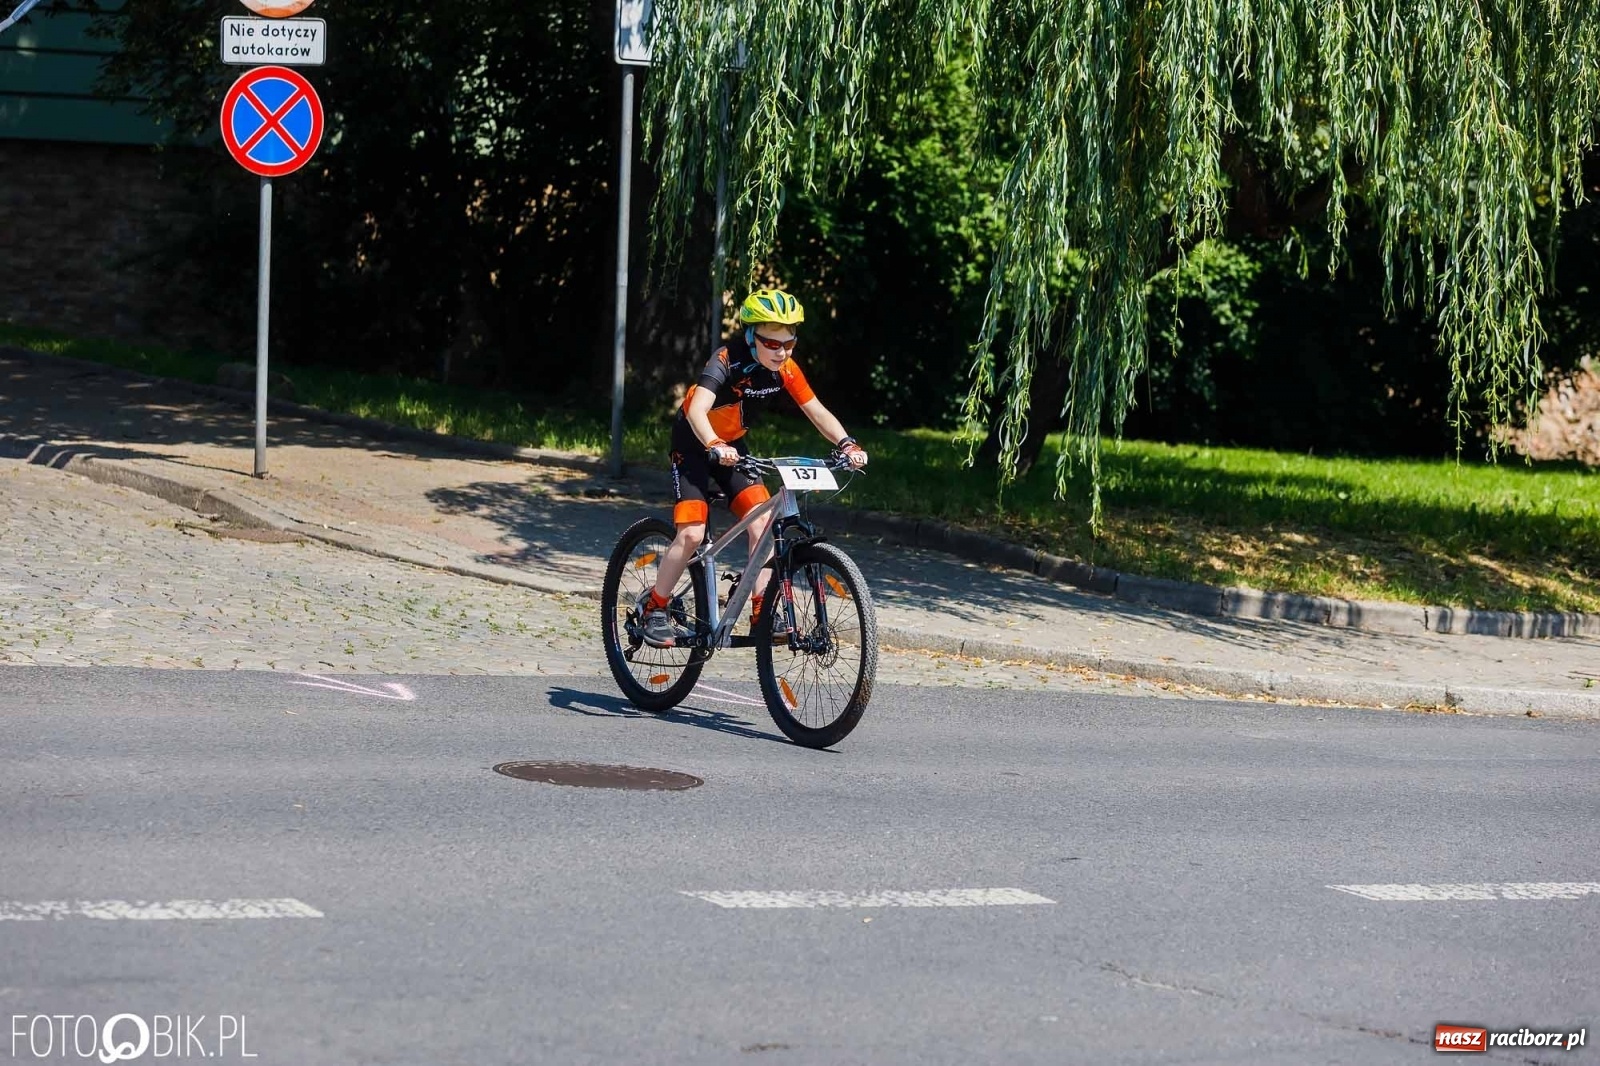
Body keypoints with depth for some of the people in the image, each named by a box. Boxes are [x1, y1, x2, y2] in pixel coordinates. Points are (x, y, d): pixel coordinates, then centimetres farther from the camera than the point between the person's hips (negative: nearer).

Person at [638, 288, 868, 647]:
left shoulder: (785, 370, -13)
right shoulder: (727, 361, -30)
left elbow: (817, 411, -12)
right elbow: (697, 409, -43)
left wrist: (846, 444, -29)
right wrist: (715, 446, -61)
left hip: (733, 445, 6)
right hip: (694, 444, -6)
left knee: (762, 521, -11)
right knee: (692, 533, -15)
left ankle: (762, 612, -4)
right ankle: (653, 607, 4)